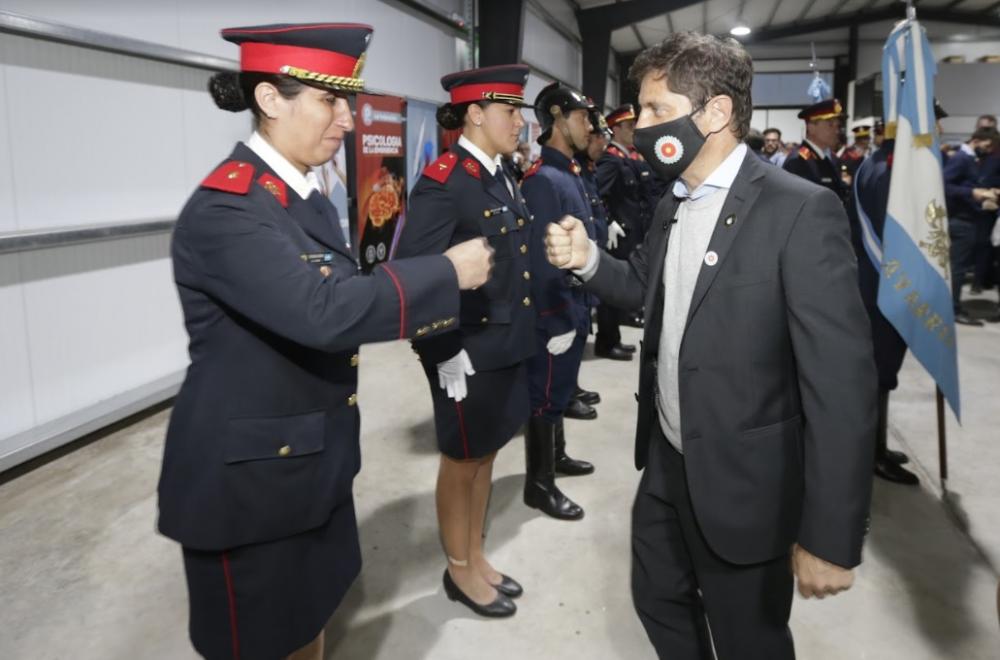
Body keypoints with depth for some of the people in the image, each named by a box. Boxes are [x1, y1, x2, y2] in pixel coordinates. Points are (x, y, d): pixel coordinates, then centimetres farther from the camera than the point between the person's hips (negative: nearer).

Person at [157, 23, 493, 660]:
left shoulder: (306, 194, 7)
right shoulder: (225, 209, -24)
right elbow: (323, 311, -33)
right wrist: (448, 273, -24)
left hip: (314, 456, 8)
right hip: (250, 472, -8)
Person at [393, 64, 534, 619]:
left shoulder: (500, 174, 7)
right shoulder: (443, 183, -19)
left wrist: (521, 334, 11)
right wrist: (446, 355, -19)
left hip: (506, 344, 8)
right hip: (469, 351, -8)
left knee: (486, 454, 20)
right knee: (463, 460, 10)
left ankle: (476, 557, 39)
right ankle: (459, 572, 31)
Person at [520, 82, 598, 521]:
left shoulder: (570, 172, 10)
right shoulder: (543, 179, -20)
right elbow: (542, 261, -23)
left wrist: (580, 310, 15)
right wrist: (558, 323, -20)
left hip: (574, 308, 9)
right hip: (555, 315, -9)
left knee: (560, 389, 22)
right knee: (546, 395, 3)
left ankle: (556, 455, 39)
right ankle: (540, 483, 16)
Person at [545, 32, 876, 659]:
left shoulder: (801, 212, -21)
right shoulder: (672, 207, 5)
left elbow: (842, 382, -23)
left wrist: (830, 537, -23)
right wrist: (589, 260, -3)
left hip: (742, 484, -7)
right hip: (665, 463, 7)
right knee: (657, 598, 24)